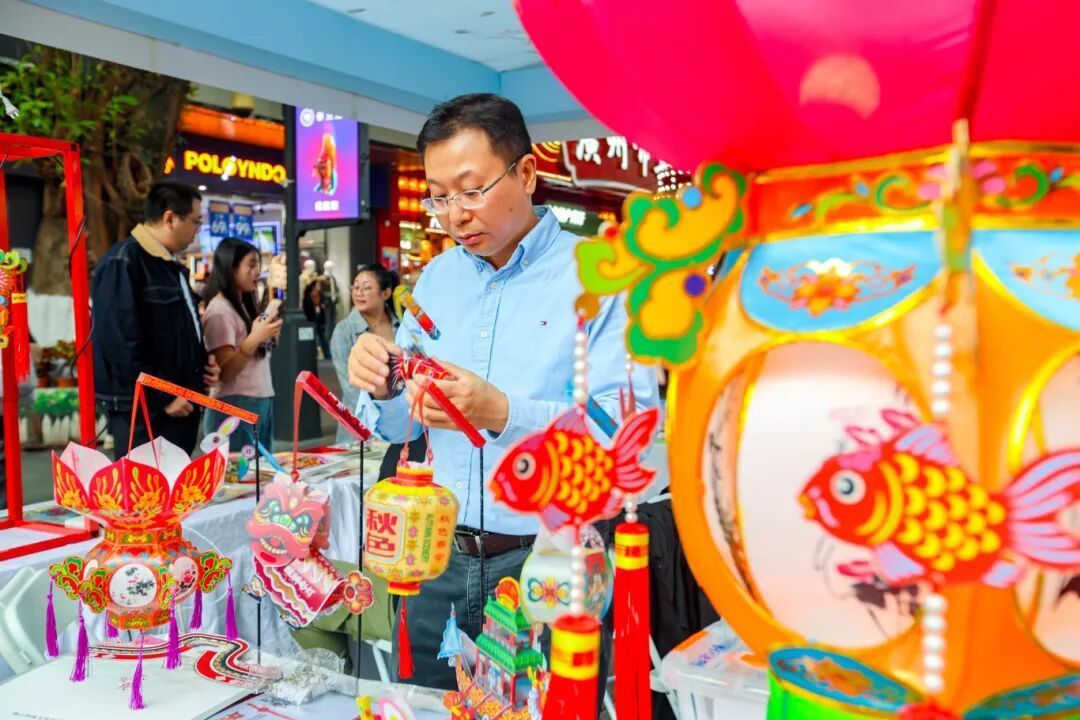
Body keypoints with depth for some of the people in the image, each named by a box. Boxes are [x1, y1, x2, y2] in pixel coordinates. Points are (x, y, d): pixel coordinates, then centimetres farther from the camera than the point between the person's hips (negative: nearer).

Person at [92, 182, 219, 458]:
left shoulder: (171, 266, 17)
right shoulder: (122, 263, -15)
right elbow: (121, 343, -23)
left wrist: (203, 362, 9)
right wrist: (163, 398, -19)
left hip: (180, 406, 10)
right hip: (145, 410, -10)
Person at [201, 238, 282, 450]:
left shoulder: (244, 305, 15)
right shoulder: (220, 310, -11)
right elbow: (225, 371, -17)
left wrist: (269, 335, 9)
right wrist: (255, 338, -26)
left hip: (261, 403, 9)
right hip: (236, 406, -9)